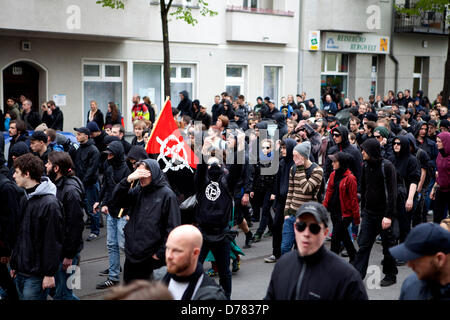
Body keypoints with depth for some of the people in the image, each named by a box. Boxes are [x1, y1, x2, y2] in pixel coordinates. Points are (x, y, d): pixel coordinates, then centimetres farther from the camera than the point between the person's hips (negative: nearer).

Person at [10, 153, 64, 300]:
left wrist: (50, 273, -16)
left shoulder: (50, 204, -17)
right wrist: (14, 263, 17)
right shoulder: (24, 199, 10)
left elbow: (53, 242, -17)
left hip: (36, 274, -8)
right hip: (20, 271, 8)